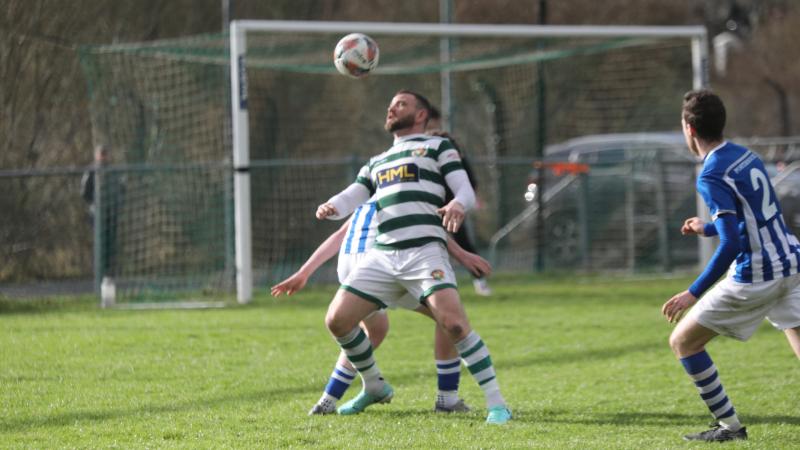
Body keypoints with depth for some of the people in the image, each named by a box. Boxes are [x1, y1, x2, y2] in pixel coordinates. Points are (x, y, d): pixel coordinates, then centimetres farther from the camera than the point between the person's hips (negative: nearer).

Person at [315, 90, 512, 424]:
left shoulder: (437, 146, 12)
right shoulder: (377, 163, 28)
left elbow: (466, 193, 1)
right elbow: (350, 198, 16)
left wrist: (457, 205, -24)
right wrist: (330, 207, -9)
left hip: (424, 250, -6)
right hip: (381, 256, 6)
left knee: (453, 322, -24)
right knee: (337, 320, -2)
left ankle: (496, 403, -18)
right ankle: (374, 387, 20)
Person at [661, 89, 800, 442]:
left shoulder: (712, 177, -14)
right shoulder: (747, 156, 11)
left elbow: (732, 243, -22)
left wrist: (694, 293, -20)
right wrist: (708, 228, 40)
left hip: (754, 277, -8)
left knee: (683, 341, 7)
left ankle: (730, 426, 9)